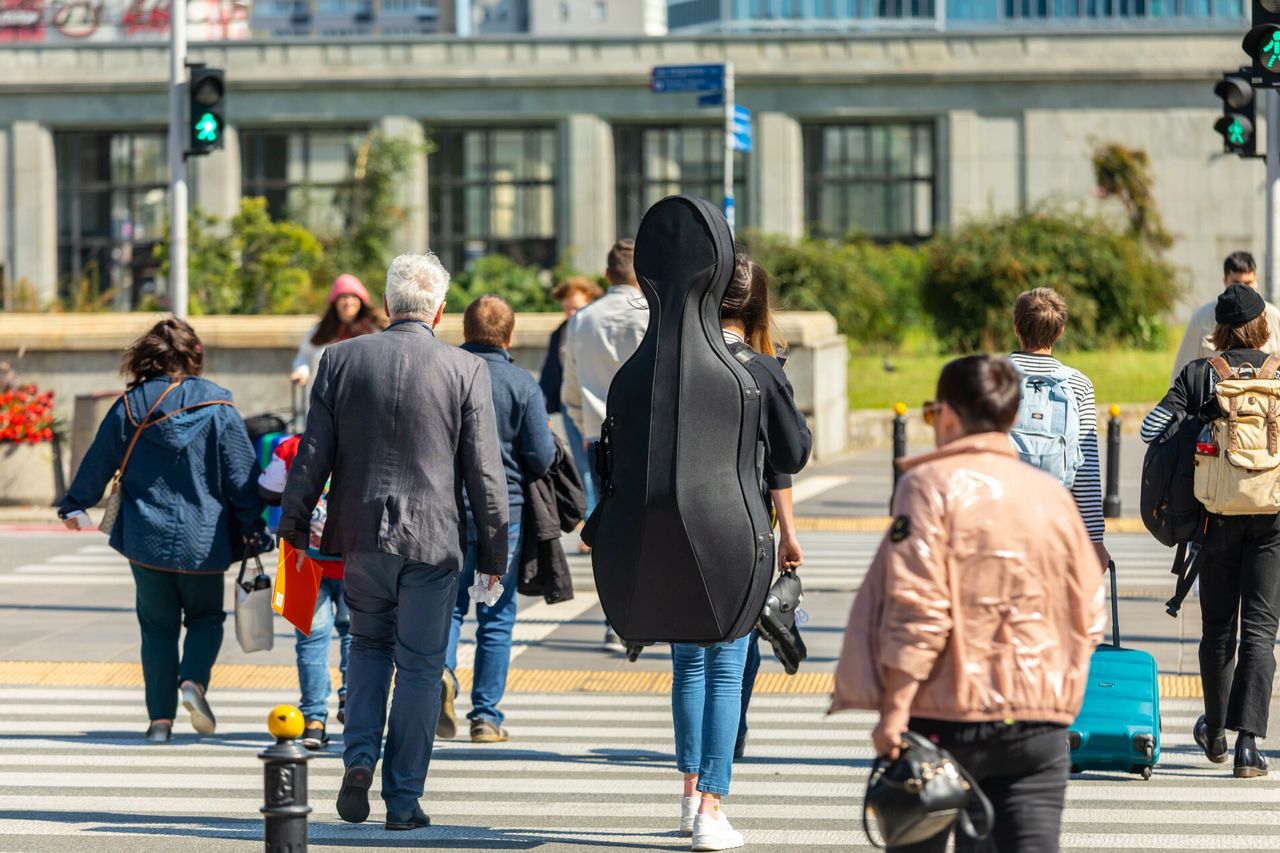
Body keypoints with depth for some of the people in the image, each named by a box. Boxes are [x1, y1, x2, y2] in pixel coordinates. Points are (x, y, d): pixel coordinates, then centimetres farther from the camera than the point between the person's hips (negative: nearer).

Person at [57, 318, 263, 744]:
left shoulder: (129, 407, -2)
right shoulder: (218, 408, -6)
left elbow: (98, 461, 8)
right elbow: (242, 471, -3)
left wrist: (75, 505, 25)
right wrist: (252, 526, 8)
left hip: (146, 537, 1)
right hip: (202, 539, -1)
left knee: (158, 627, 10)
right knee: (206, 617, 15)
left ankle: (161, 718, 6)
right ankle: (193, 680, -12)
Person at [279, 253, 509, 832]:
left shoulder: (342, 360, 0)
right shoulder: (466, 370, -6)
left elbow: (313, 453, 2)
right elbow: (484, 470, -4)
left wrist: (294, 525, 13)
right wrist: (493, 552, 4)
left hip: (361, 534, 2)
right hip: (433, 540, -2)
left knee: (368, 644, 23)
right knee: (419, 667, 7)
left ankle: (359, 757, 4)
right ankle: (403, 800, 7)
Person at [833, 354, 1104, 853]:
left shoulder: (932, 483, -6)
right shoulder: (1052, 493, 10)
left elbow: (916, 607, -14)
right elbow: (1088, 617, 13)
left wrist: (894, 708, -14)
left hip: (945, 716, -4)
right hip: (1040, 719, 4)